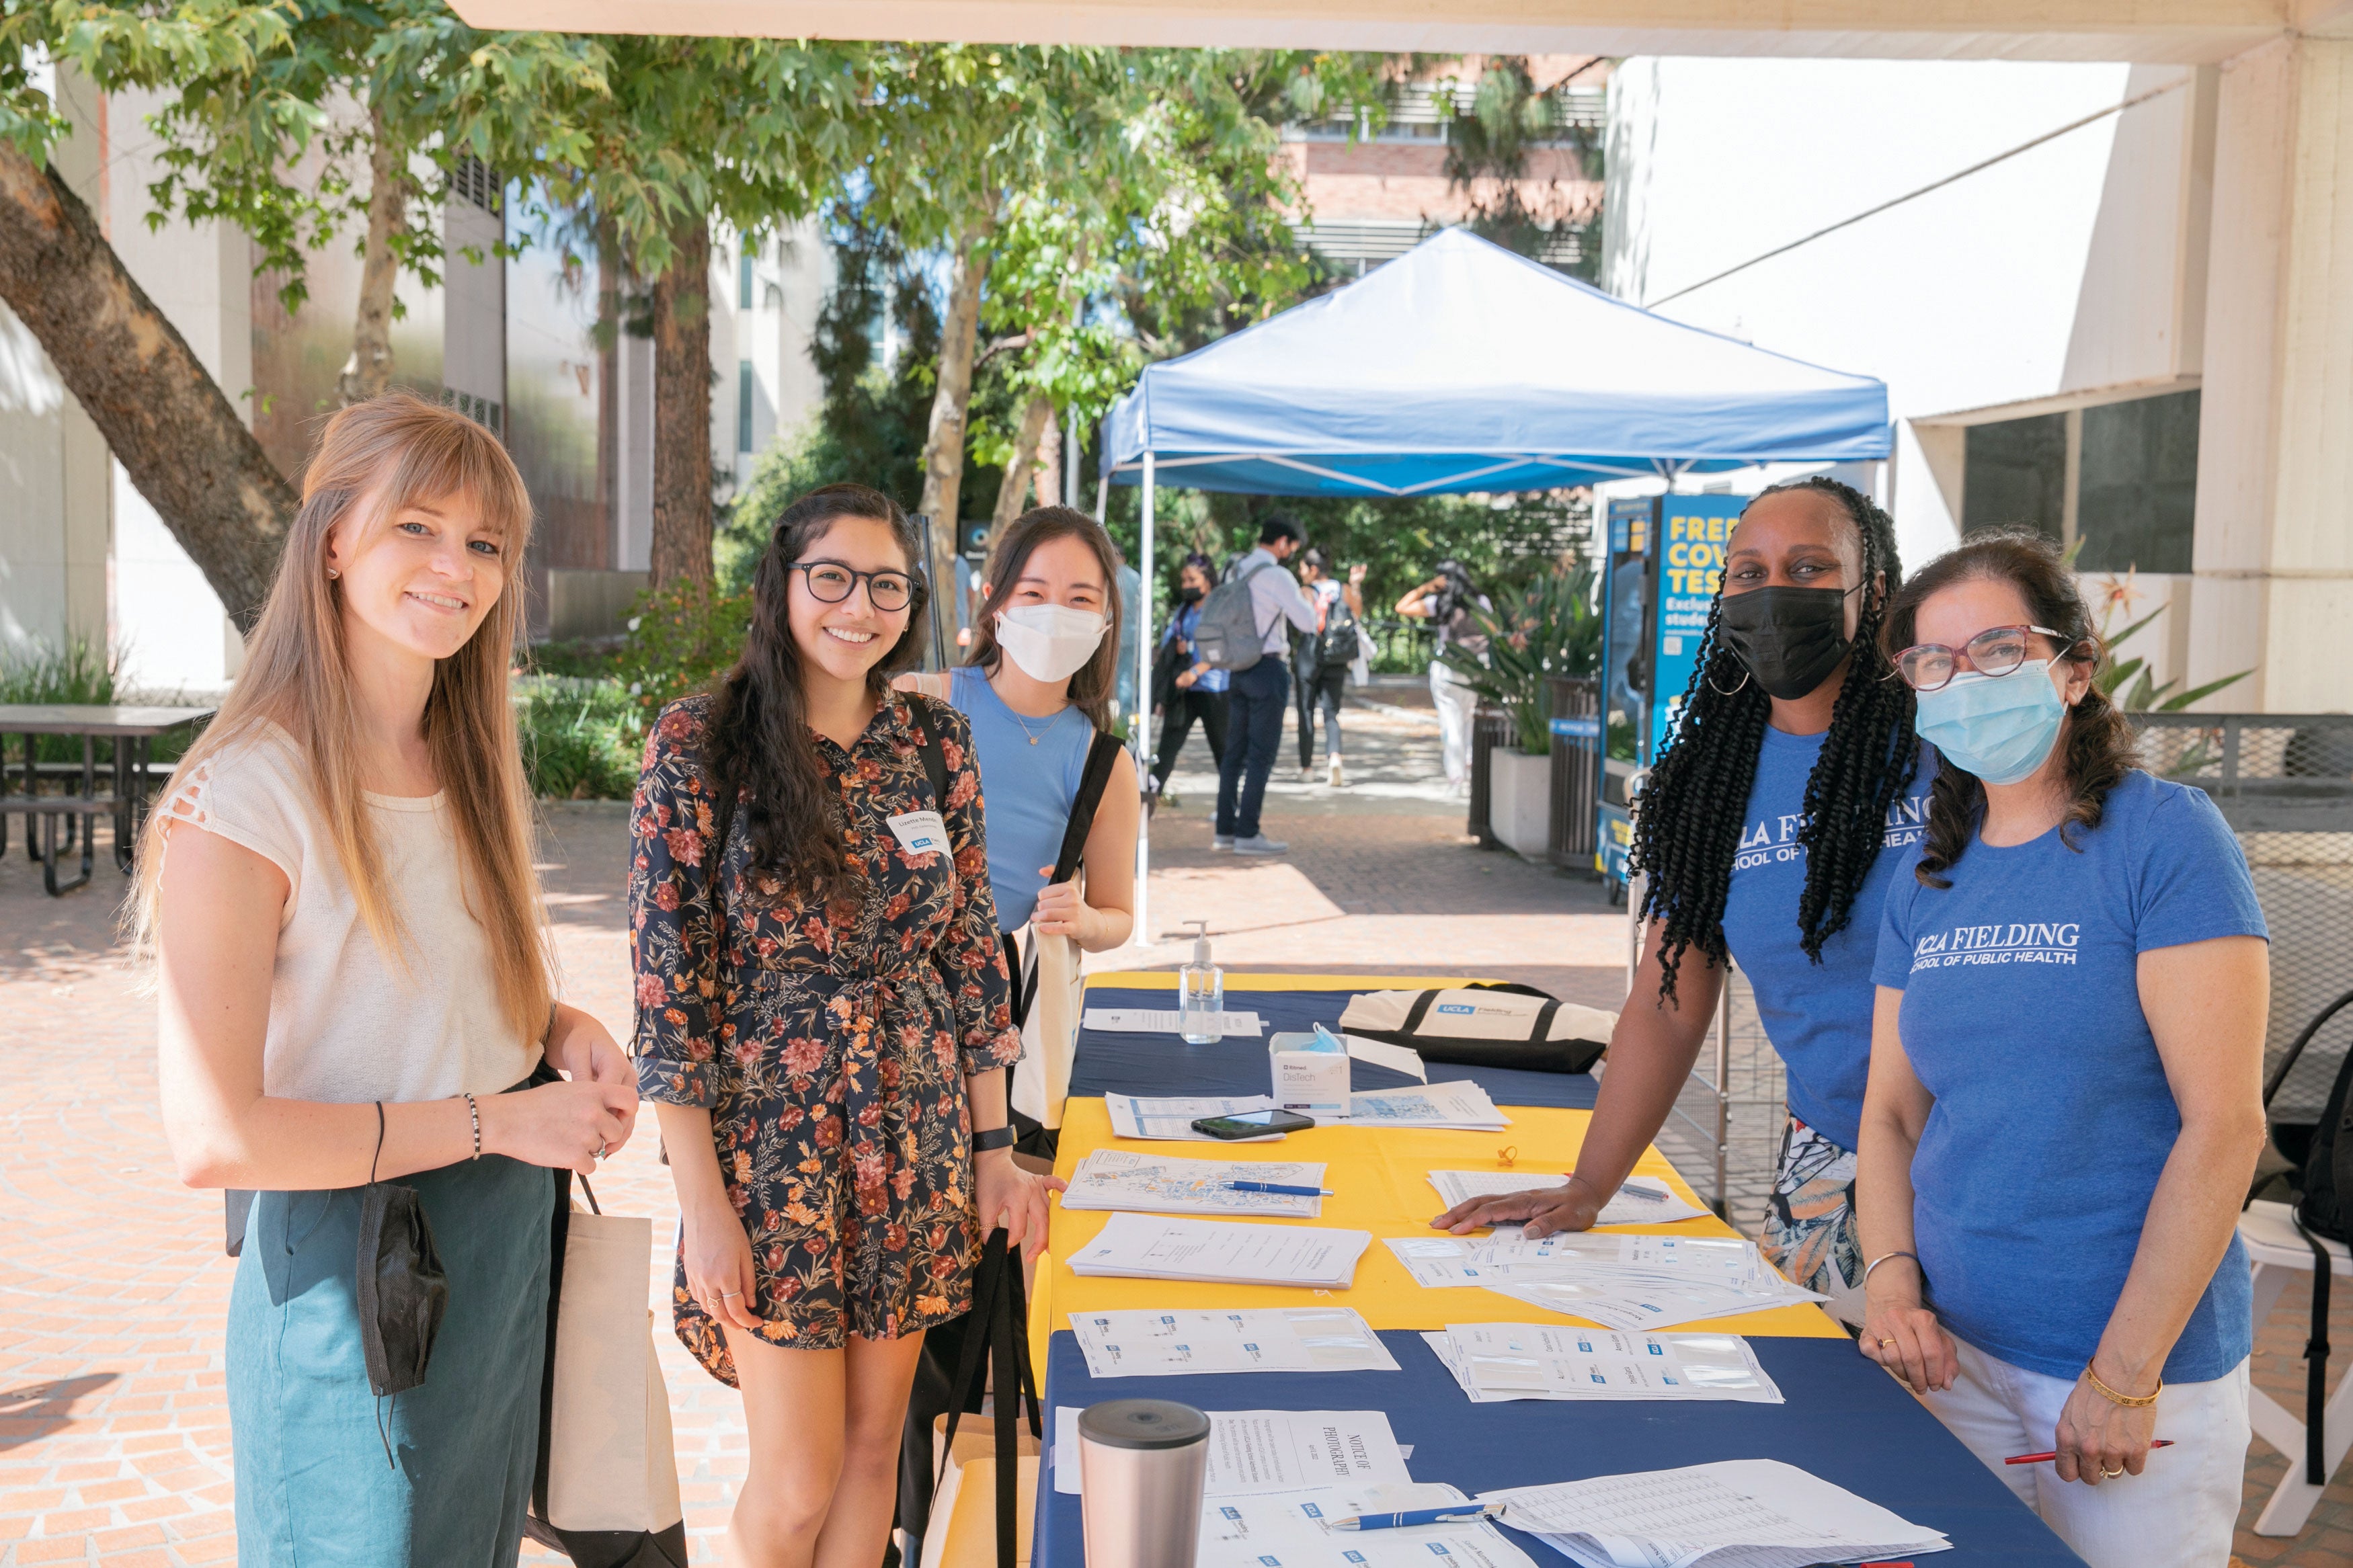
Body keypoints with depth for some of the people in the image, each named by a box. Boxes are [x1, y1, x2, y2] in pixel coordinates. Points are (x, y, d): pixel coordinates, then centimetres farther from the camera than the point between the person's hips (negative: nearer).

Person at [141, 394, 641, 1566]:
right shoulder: (245, 796, -20)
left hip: (507, 1251, 7)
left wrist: (562, 1029, -3)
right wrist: (494, 1120, -20)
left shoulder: (472, 766, 5)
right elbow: (213, 1138, -23)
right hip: (348, 1280, -7)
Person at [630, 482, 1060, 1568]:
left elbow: (974, 950, 7)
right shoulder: (699, 745, -9)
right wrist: (702, 1201, -12)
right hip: (773, 1143, -4)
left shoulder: (934, 741, 3)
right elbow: (668, 985, -10)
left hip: (918, 1142, 4)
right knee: (799, 1480, 3)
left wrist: (994, 1146, 5)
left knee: (873, 1444, 13)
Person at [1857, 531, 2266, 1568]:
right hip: (1954, 1347, 5)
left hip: (2142, 1362, -5)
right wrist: (1893, 1286, -6)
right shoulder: (1928, 880, 7)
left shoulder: (2165, 838, -10)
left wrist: (2124, 1375, -17)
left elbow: (2224, 1123, -15)